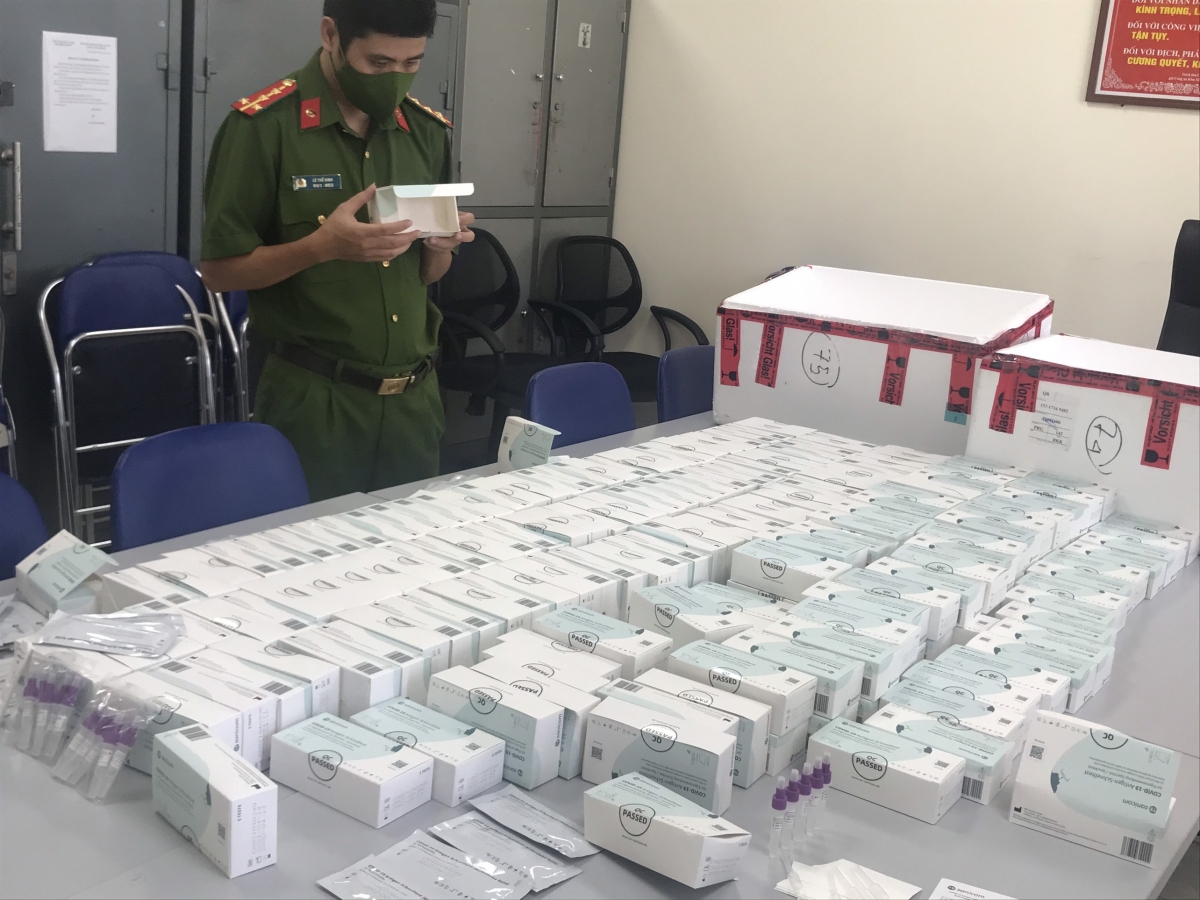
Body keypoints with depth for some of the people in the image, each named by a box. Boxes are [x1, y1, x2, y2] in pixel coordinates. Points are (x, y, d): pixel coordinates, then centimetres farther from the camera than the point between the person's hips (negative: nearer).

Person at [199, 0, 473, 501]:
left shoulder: (428, 129, 6)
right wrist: (323, 246, -22)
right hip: (313, 398, -4)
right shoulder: (263, 125, -10)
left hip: (415, 394, 5)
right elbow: (218, 270, -8)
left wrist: (441, 244, -9)